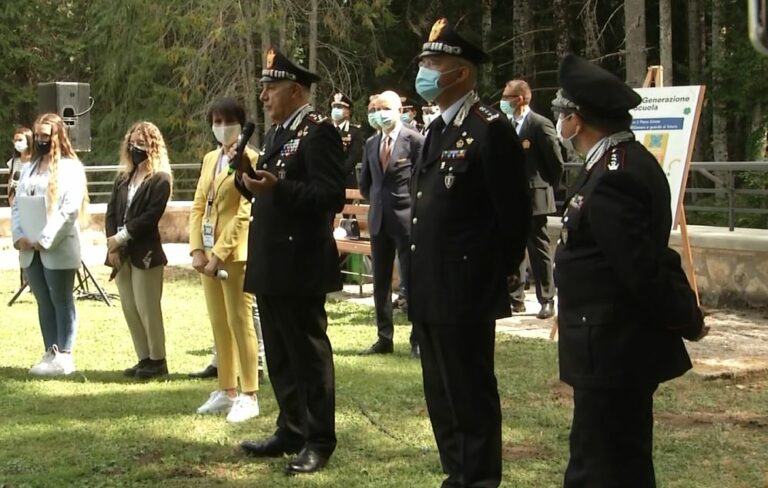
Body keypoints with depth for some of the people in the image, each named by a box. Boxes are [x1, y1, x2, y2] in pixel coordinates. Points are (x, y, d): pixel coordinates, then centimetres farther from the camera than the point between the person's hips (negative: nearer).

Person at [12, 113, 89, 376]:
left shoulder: (70, 167, -5)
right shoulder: (29, 168, 14)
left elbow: (70, 209, -13)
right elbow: (17, 205, 11)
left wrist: (46, 240, -17)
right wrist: (18, 236, -5)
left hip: (58, 249, -6)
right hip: (30, 250, 6)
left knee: (62, 303, 0)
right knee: (44, 304, 9)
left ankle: (64, 356, 2)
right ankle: (51, 353, 14)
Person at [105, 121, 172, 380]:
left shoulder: (160, 179, -5)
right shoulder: (122, 179, 15)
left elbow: (151, 216, -14)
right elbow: (111, 213, 9)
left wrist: (122, 237, -14)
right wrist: (112, 245, -5)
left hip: (145, 253, -7)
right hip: (121, 253, 7)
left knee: (147, 308, -5)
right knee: (129, 309, 8)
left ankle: (158, 360, 5)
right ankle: (144, 358, 15)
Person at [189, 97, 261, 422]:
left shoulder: (249, 159, -9)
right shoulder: (210, 159, 15)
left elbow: (245, 212, -15)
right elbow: (198, 206, 13)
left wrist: (219, 253, -16)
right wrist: (197, 249, 0)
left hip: (235, 251, -7)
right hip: (208, 251, 8)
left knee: (239, 322, -5)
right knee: (218, 323, 11)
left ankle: (249, 396, 0)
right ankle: (226, 390, 20)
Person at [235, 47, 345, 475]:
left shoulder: (319, 132, -12)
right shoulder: (278, 133, 16)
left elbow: (332, 195, -21)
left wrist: (277, 187, -29)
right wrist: (249, 179, 0)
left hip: (300, 265, -9)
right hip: (271, 263, 9)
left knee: (308, 352, -2)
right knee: (280, 355, 16)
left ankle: (319, 441, 6)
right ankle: (292, 430, 26)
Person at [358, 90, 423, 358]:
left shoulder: (415, 140, -6)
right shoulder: (371, 143, 11)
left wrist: (412, 207, -4)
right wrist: (378, 201, 13)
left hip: (406, 218, -6)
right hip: (379, 219, 6)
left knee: (412, 281, -2)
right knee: (380, 282, 9)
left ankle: (418, 340, 4)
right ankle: (384, 338, 16)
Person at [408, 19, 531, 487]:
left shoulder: (491, 130, -13)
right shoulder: (436, 130, 15)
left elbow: (515, 213, -14)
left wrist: (496, 276, -9)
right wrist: (418, 277, 15)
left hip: (466, 292, -9)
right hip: (431, 290, 9)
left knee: (471, 395, -1)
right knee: (441, 394, 15)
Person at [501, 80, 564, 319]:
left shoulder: (540, 124, -11)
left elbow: (556, 162, -9)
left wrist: (547, 187, -2)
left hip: (534, 198, -7)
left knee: (539, 250, -1)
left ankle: (546, 301, 5)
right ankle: (515, 298, 18)